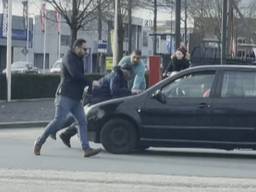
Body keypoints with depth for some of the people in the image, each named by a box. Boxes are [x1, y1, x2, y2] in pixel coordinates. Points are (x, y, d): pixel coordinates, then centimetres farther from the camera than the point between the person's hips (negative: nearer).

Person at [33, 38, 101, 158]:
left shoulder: (78, 59, 20)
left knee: (83, 122, -3)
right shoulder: (69, 58, -8)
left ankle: (86, 149, -9)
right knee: (59, 121, -10)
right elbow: (75, 74, -21)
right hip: (65, 96, -9)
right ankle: (39, 142, 4)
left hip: (75, 98, 9)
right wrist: (89, 84, -15)